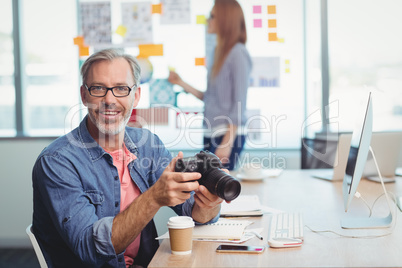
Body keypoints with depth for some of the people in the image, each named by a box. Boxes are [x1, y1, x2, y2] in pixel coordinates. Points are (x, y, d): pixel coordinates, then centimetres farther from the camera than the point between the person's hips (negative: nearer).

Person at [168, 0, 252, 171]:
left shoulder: (238, 53, -9)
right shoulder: (220, 53, 14)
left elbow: (240, 104, -13)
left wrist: (227, 143, -16)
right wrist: (181, 84, 15)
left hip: (228, 136, -7)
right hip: (211, 135, 8)